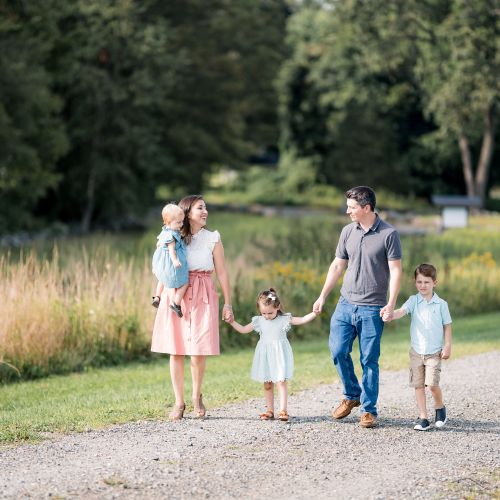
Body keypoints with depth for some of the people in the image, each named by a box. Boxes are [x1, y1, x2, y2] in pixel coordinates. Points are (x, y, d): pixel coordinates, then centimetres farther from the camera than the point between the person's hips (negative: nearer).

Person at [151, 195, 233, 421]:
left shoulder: (212, 239, 5)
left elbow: (222, 272, 5)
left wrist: (227, 304, 2)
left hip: (202, 297, -1)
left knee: (199, 351, -4)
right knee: (176, 350, 1)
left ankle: (197, 397, 19)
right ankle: (179, 402, 10)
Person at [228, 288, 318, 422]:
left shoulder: (284, 319, -5)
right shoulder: (259, 321, 3)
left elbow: (302, 320, -9)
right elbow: (243, 329, 10)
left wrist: (314, 313, -21)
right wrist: (232, 322, 0)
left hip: (279, 355, -4)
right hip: (265, 356, 4)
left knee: (281, 381, -10)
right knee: (267, 384, 8)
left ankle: (283, 410, -11)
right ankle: (270, 410, 16)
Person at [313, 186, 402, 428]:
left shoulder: (388, 234, -7)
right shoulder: (348, 232, 8)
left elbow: (395, 271, -9)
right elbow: (337, 266, 16)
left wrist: (391, 303, -18)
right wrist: (322, 297, 15)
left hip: (372, 308, -5)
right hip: (345, 304, 5)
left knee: (369, 361, 0)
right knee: (338, 351, 0)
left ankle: (368, 410, 9)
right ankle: (352, 395, 22)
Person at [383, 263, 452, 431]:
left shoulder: (441, 304, -2)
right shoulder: (414, 301, -1)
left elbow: (447, 326, 4)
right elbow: (402, 311, -19)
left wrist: (447, 346, -2)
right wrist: (390, 315, -40)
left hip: (434, 352, -2)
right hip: (416, 351, 2)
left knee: (432, 384, -13)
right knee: (419, 385, 3)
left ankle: (439, 408, 15)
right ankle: (423, 418, 11)